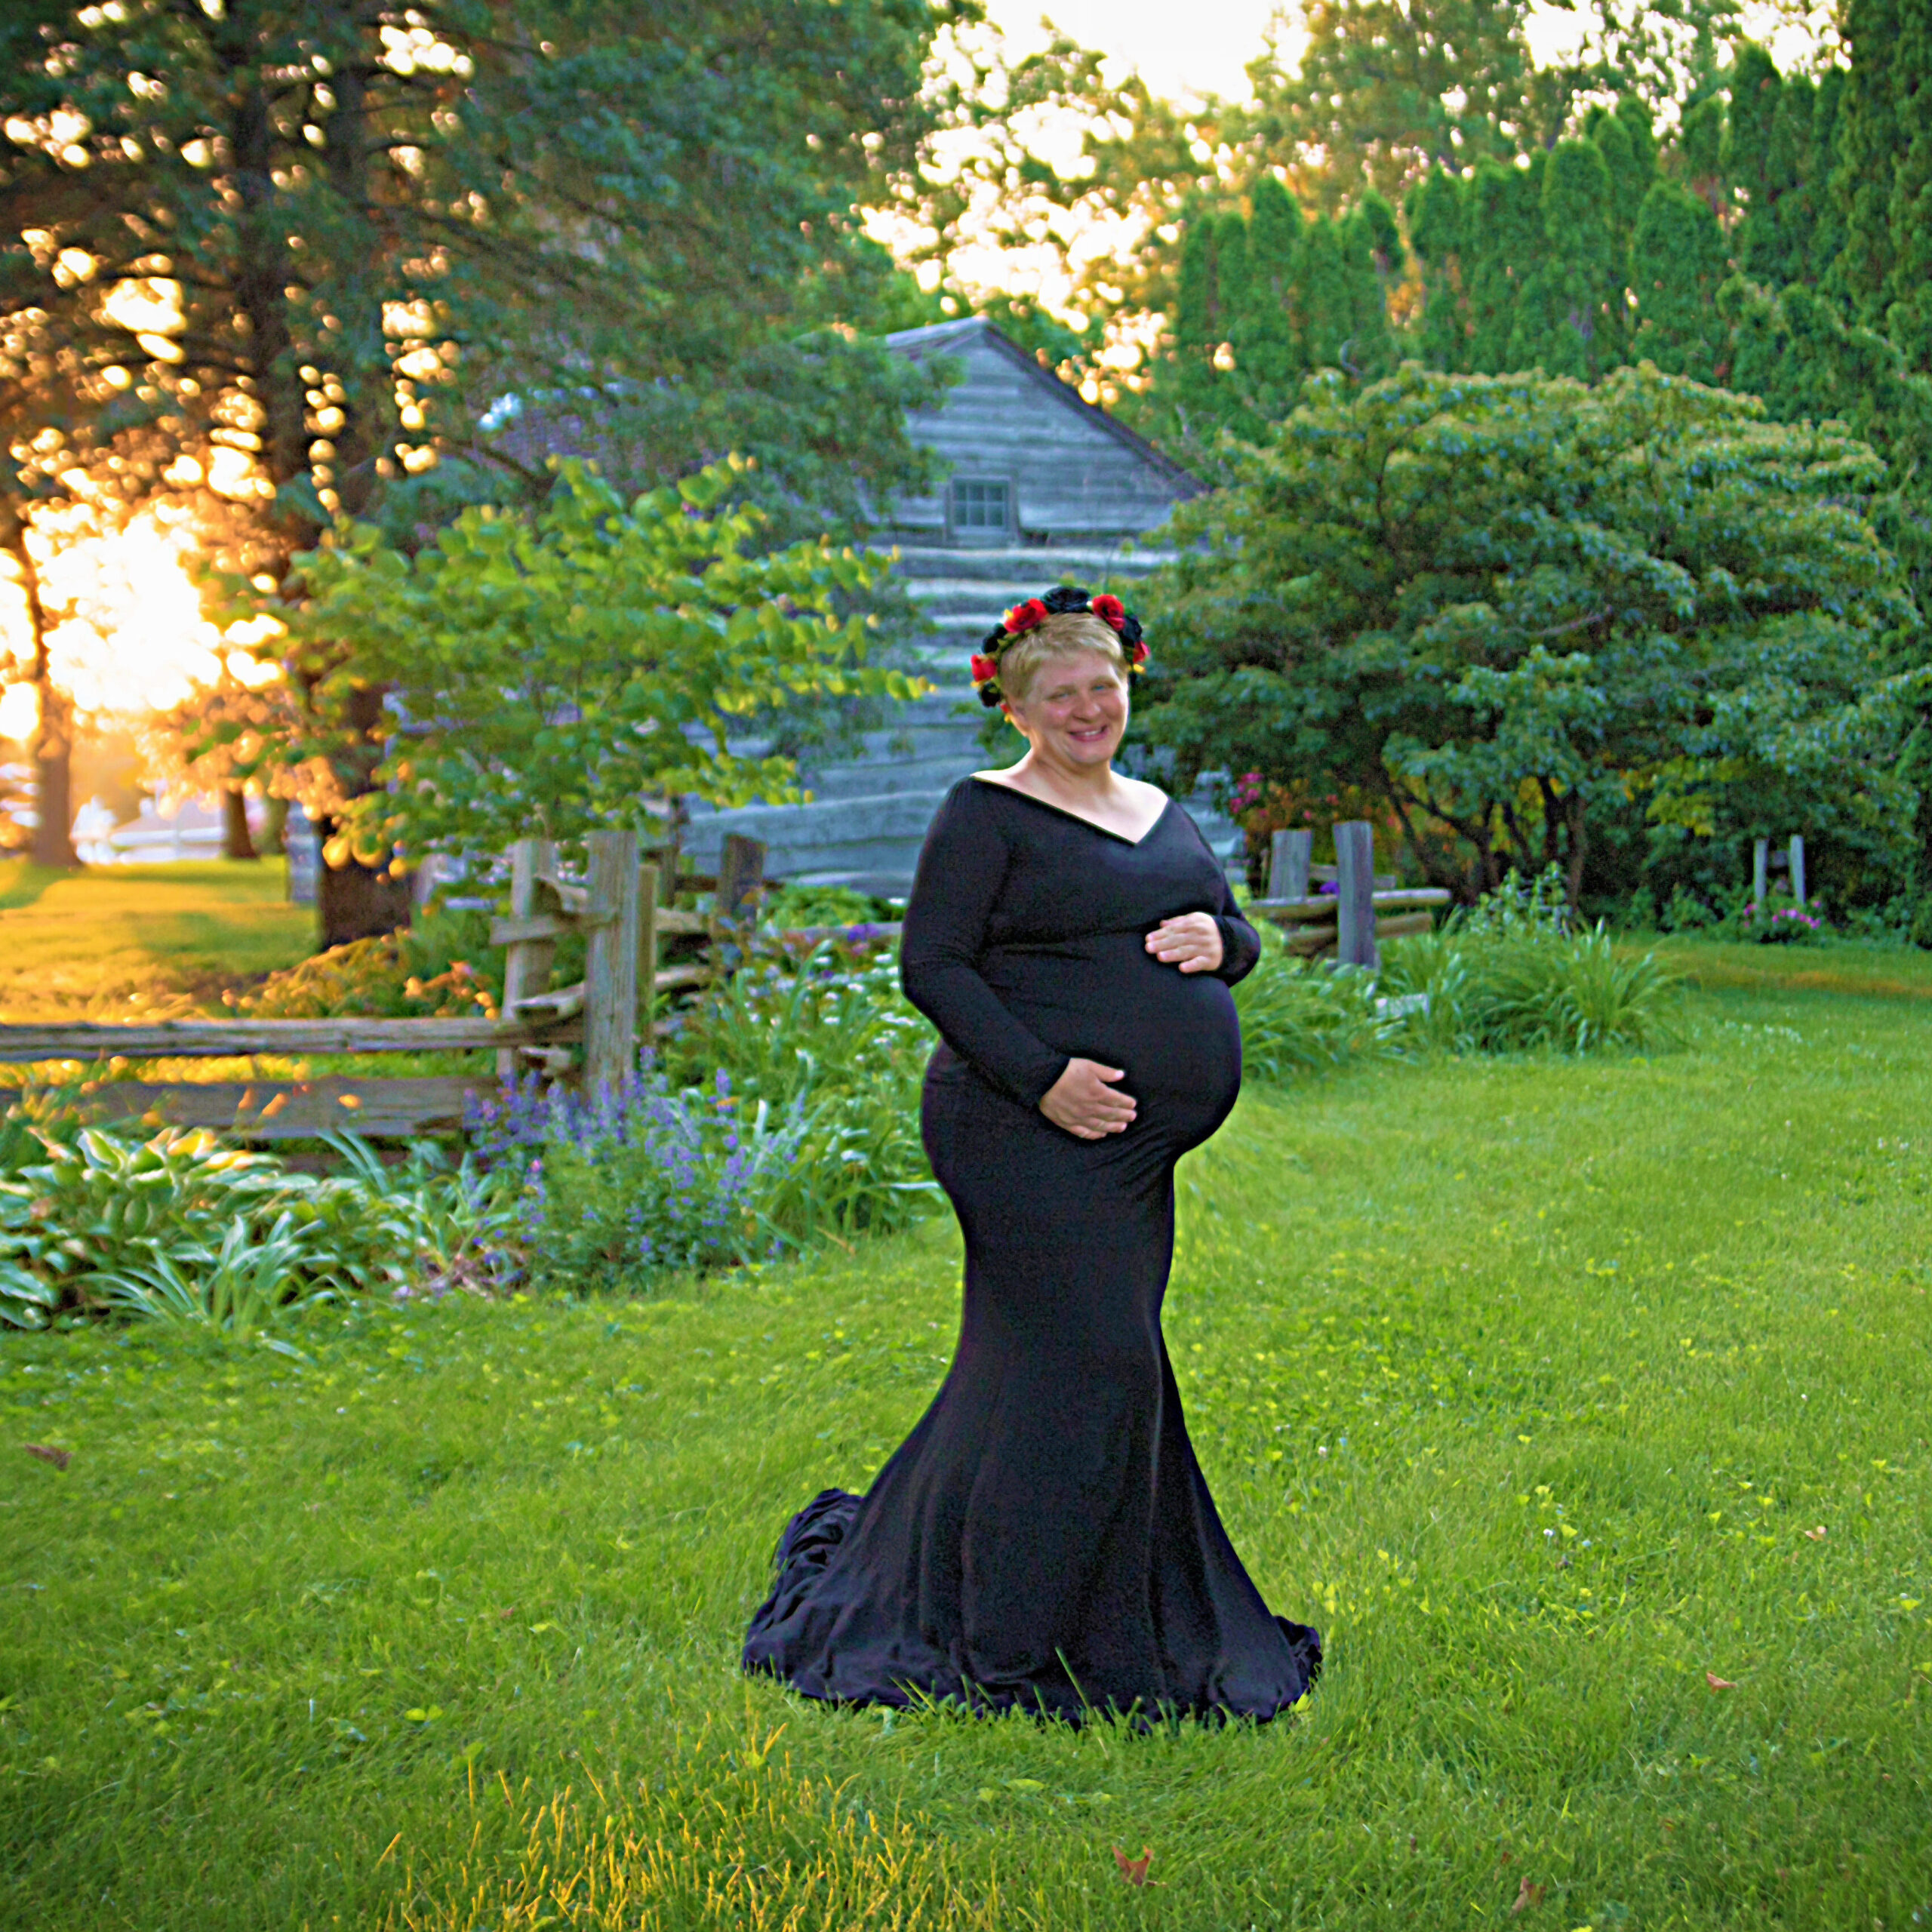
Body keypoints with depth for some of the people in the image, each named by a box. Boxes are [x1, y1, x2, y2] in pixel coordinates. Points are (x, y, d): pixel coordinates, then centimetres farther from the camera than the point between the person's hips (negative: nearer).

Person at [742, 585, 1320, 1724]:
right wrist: (1043, 1076, -20)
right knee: (1087, 1364, -10)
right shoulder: (986, 816, -5)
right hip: (1033, 1133, -8)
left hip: (1134, 1151, 8)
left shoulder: (1166, 815, 19)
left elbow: (1240, 937, 23)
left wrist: (1218, 938, -2)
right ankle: (1007, 1649, 3)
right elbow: (932, 963, -11)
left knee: (1032, 1370, 11)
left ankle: (867, 1553, 29)